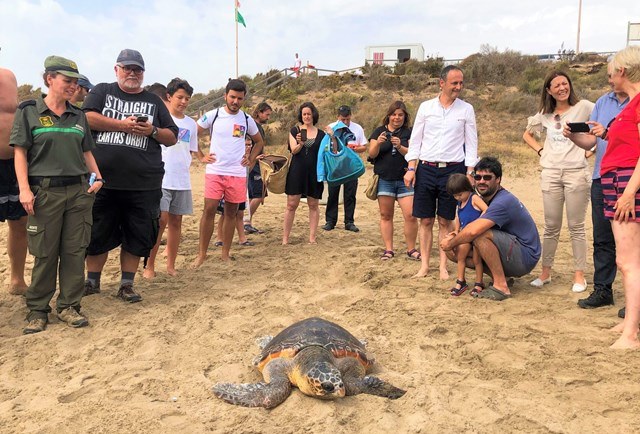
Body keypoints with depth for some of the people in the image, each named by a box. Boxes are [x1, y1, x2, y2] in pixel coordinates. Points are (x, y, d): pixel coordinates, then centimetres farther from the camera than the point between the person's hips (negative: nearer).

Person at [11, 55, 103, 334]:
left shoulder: (78, 116, 14)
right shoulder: (28, 111, 3)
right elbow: (20, 152, -1)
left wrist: (97, 177, 3)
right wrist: (24, 188, -10)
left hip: (79, 191, 4)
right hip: (45, 191, -3)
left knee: (75, 251, 4)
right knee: (45, 254, 1)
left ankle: (68, 306, 15)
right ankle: (37, 310, 14)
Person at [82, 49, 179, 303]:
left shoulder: (154, 101, 16)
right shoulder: (102, 91, 11)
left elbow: (172, 138, 14)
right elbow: (87, 118, -7)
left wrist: (152, 131, -5)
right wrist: (122, 125, -12)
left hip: (143, 184, 1)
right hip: (103, 179, -1)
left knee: (136, 237, 4)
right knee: (97, 233, 7)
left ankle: (126, 285, 16)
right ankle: (92, 281, 22)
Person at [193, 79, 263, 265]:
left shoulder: (247, 119, 7)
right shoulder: (213, 115, -1)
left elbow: (259, 141, 21)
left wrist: (251, 159, 9)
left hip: (238, 173, 3)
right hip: (215, 171, -2)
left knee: (231, 212, 7)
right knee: (209, 210, -7)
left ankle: (225, 253, 17)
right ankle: (202, 253, 3)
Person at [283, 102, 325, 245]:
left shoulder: (321, 134, 8)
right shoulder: (295, 131, 5)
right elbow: (294, 150, -6)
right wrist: (300, 144, -25)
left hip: (314, 172, 1)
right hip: (297, 172, -1)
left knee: (313, 205, 5)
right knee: (291, 205, -2)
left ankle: (312, 237, 12)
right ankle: (285, 237, 5)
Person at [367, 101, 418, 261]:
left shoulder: (409, 132, 7)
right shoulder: (379, 131, 9)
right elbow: (372, 154, 2)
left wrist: (400, 147, -21)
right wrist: (378, 143, -17)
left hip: (405, 180, -1)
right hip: (384, 180, 1)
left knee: (411, 215, -8)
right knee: (386, 215, 5)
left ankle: (411, 249, 5)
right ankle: (388, 249, 13)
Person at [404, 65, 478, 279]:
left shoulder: (466, 109, 5)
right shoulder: (426, 107, 6)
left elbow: (471, 143, 5)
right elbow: (415, 140, 7)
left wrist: (470, 173, -4)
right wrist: (411, 168, -2)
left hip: (452, 170, -1)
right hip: (426, 169, 1)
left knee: (446, 221, 4)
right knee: (425, 220, 4)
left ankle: (443, 266, 12)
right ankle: (424, 265, 13)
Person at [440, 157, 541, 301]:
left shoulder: (503, 202, -24)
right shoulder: (485, 199, 7)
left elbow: (473, 231, -35)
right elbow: (472, 226, 14)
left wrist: (450, 243, -18)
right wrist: (454, 237, -8)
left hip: (525, 257, -9)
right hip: (511, 253, 9)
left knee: (481, 235, -33)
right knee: (455, 251, 0)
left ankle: (501, 286, -21)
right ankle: (500, 276, 7)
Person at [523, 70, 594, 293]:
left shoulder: (584, 107, -2)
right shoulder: (544, 114, 11)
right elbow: (527, 134, 24)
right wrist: (540, 150, 9)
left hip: (577, 173, -3)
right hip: (551, 174, 4)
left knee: (576, 227, 2)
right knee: (551, 227, 9)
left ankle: (579, 275, 11)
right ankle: (545, 272, 18)